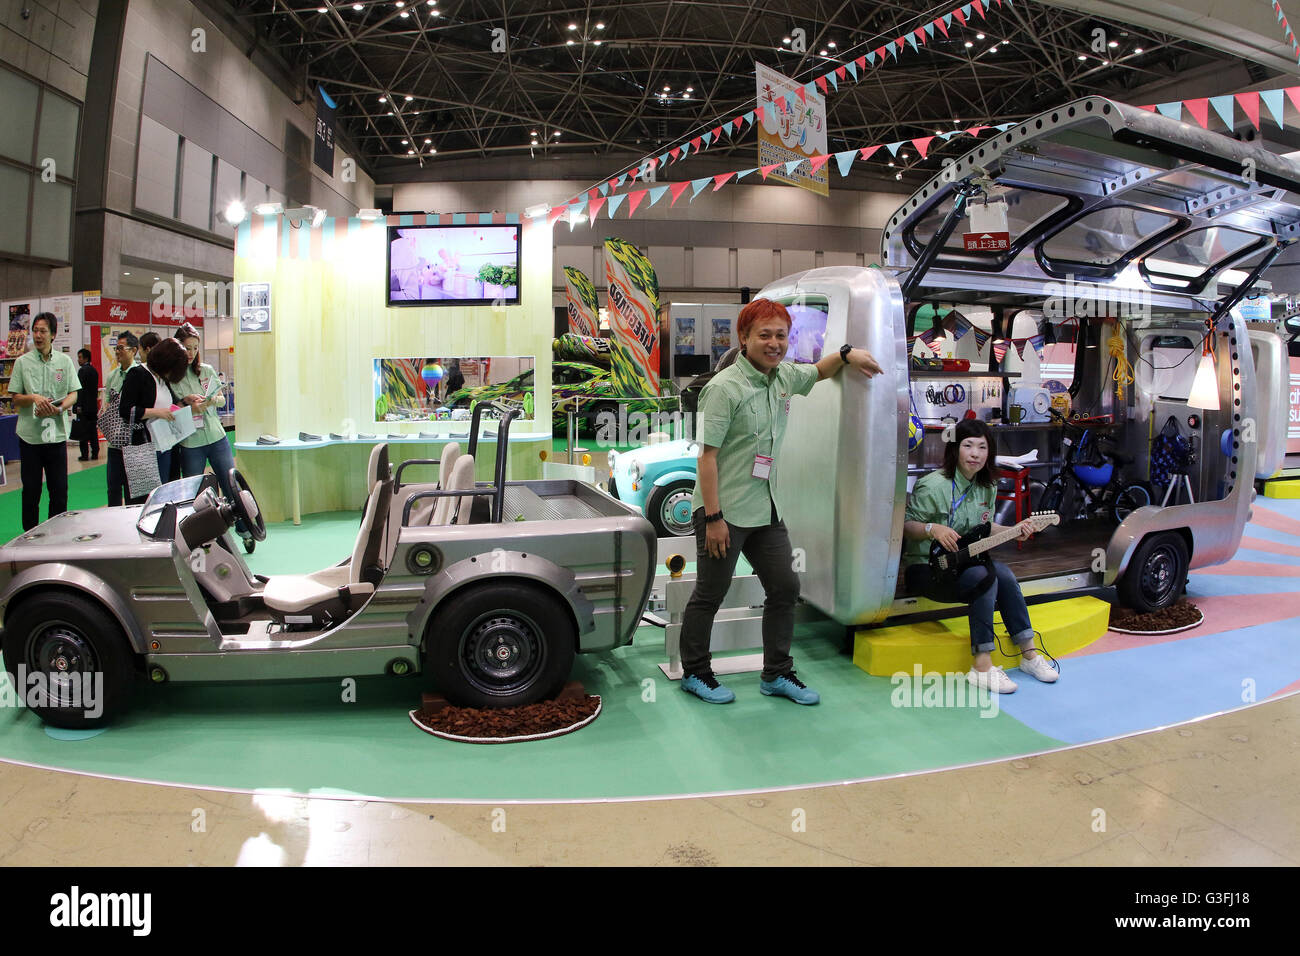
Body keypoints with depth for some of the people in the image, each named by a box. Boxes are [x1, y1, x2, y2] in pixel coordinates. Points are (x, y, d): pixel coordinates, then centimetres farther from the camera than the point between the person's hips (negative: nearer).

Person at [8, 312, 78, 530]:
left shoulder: (64, 361, 6)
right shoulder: (22, 362, 3)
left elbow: (73, 394, 3)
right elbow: (15, 398, 3)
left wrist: (59, 407, -16)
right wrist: (34, 398, -17)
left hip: (57, 433, 1)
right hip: (29, 433, -1)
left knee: (59, 489, 4)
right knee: (31, 489, 6)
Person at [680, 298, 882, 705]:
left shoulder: (784, 375, 5)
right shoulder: (724, 388, -18)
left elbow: (817, 372, 28)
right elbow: (707, 455, -19)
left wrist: (847, 353, 7)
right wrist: (714, 517, -21)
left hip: (766, 509, 8)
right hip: (724, 511, -8)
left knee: (785, 588, 11)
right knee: (710, 595, 6)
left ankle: (777, 674, 25)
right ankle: (694, 673, 24)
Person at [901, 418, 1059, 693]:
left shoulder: (987, 487, 8)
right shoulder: (933, 485, -17)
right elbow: (905, 526, -13)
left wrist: (1013, 531, 4)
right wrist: (933, 529, -30)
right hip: (925, 567, -7)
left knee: (1003, 574, -21)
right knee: (983, 577, -30)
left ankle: (1028, 654, -8)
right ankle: (982, 666, -25)